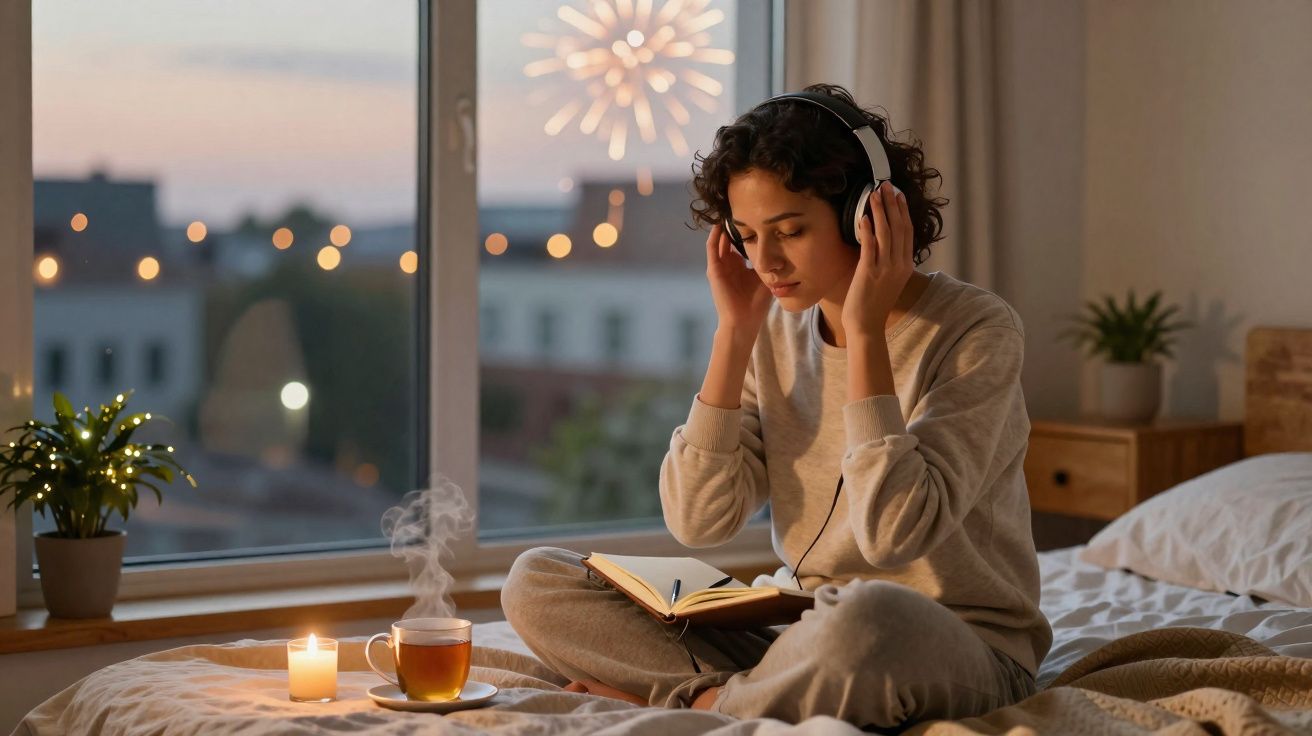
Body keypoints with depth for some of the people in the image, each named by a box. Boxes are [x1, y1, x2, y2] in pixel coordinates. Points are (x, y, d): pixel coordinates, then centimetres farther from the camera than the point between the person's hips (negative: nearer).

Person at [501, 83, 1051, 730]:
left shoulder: (974, 329, -12)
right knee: (536, 581, -4)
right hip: (796, 633, 5)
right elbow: (698, 520, -4)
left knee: (869, 615, -43)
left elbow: (892, 532, -25)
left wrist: (866, 332, -21)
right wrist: (734, 332, -7)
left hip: (957, 647, -5)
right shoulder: (778, 331, 5)